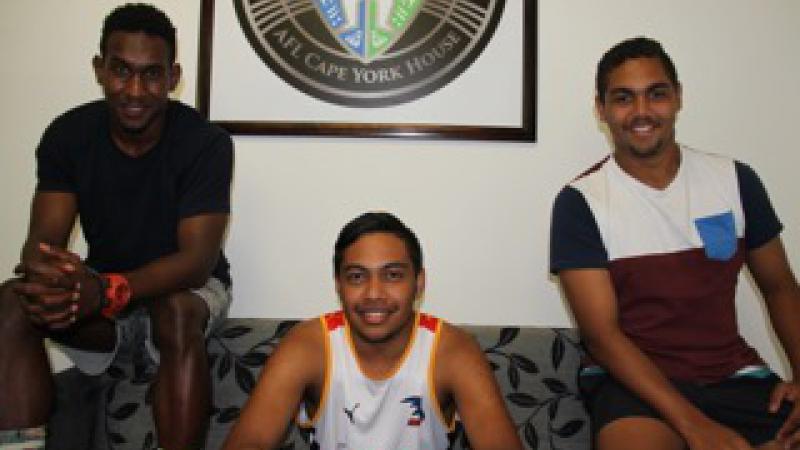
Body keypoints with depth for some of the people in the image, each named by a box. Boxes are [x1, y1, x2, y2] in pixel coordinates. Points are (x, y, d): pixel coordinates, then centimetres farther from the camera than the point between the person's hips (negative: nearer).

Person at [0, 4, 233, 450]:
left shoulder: (206, 142, -20)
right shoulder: (67, 135, -9)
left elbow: (198, 258, -26)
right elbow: (43, 238, -14)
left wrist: (108, 291, -43)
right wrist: (48, 273, -41)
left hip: (187, 285, -3)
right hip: (100, 289, 3)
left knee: (177, 312, -38)